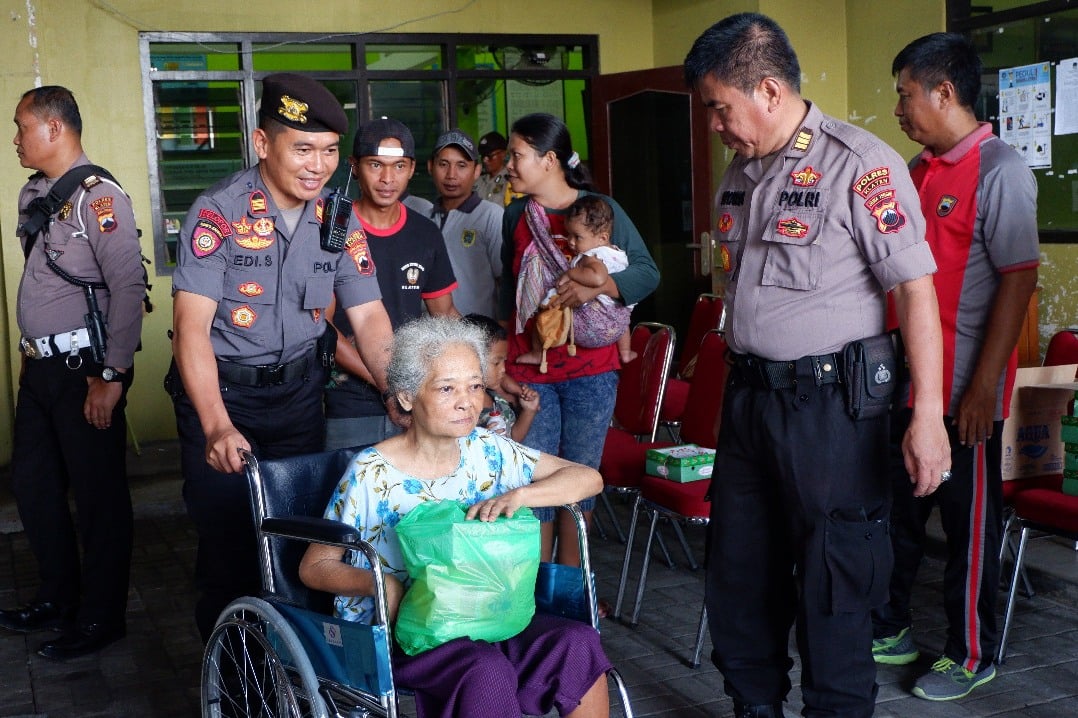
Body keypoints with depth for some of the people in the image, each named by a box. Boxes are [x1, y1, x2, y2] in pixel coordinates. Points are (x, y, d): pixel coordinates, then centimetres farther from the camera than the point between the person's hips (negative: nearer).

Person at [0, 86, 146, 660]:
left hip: (84, 371, -9)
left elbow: (129, 286, -20)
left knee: (98, 498, 2)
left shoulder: (97, 197, -15)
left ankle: (100, 618, 16)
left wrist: (112, 376, -20)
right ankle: (59, 597, 35)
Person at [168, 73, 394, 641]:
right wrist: (218, 427, -35)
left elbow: (369, 317, -3)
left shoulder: (340, 221, -1)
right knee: (228, 541, -1)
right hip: (220, 392, -4)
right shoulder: (219, 212, -16)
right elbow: (192, 323, -23)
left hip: (298, 392, 4)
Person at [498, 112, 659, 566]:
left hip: (590, 366, -2)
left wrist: (595, 287, -23)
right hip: (529, 369, 2)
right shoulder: (516, 216, 10)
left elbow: (647, 272, -6)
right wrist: (499, 358, 20)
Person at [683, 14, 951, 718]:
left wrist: (927, 415, -20)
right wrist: (738, 387, 18)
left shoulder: (861, 164, -13)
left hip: (830, 398, -7)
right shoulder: (740, 173, 10)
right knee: (739, 564, 16)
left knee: (833, 578, 4)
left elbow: (915, 289, -15)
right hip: (749, 392, 8)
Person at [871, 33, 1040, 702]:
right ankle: (890, 630, 31)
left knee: (970, 525, 6)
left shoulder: (1000, 171, -13)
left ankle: (972, 654, 22)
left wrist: (983, 388, -19)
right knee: (896, 510, 15)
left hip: (964, 394, -7)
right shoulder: (918, 169, 10)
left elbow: (1019, 279, -17)